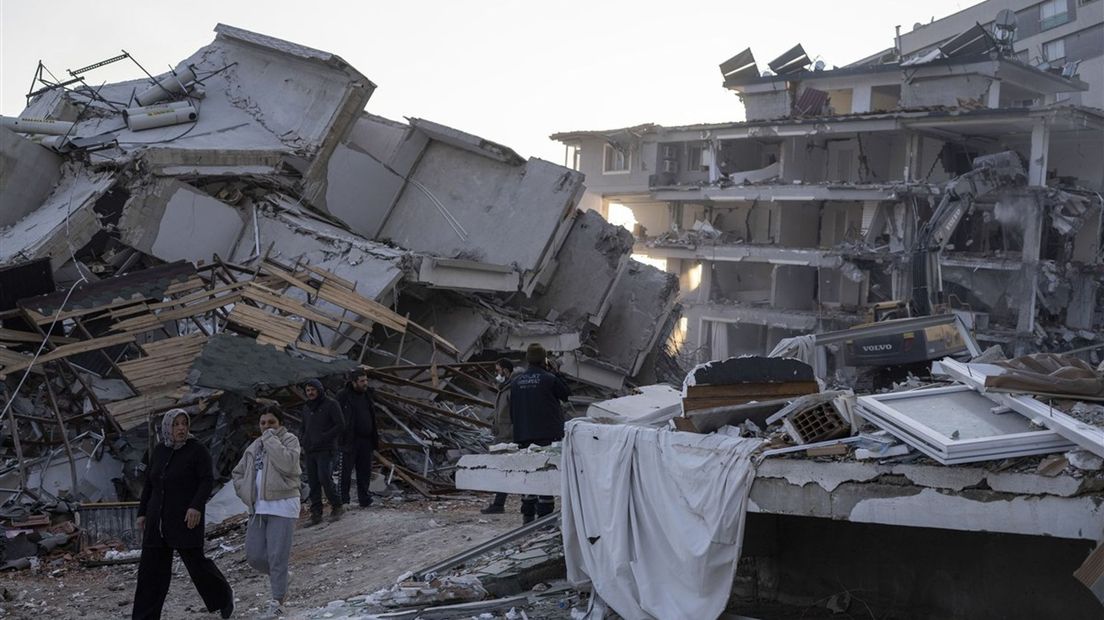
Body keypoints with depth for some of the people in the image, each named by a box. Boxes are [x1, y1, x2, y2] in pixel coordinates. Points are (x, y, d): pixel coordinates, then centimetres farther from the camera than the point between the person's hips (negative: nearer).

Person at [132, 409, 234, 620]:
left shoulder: (197, 450, -7)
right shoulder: (159, 451, 9)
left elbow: (207, 480, -12)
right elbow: (149, 484, 15)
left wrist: (197, 506, -25)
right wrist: (142, 513, 11)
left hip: (186, 519, -5)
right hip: (158, 521, 5)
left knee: (196, 562, -2)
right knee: (151, 567, 2)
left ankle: (223, 596, 24)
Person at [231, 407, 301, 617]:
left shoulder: (290, 440, -2)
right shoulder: (254, 447, 15)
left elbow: (287, 463, -23)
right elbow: (238, 474, 23)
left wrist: (271, 439, -15)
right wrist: (247, 495, 8)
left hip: (282, 507, -6)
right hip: (258, 509, 6)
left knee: (276, 557, -8)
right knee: (254, 556, 6)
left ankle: (277, 601, 3)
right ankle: (279, 579, 32)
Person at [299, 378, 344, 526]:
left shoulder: (331, 404, -3)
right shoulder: (306, 408, 16)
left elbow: (340, 426, -8)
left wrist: (323, 438, -15)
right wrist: (305, 443, 6)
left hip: (325, 450, -6)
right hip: (310, 451, 6)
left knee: (325, 479, -16)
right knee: (313, 483, 3)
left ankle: (336, 507, 1)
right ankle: (316, 514, 6)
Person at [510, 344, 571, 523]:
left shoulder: (516, 382, 7)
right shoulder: (549, 379, -10)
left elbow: (512, 412, 11)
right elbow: (566, 394, 6)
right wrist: (553, 372, 8)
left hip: (524, 436, 5)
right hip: (548, 434, -5)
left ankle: (527, 515, 15)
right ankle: (544, 514, -6)